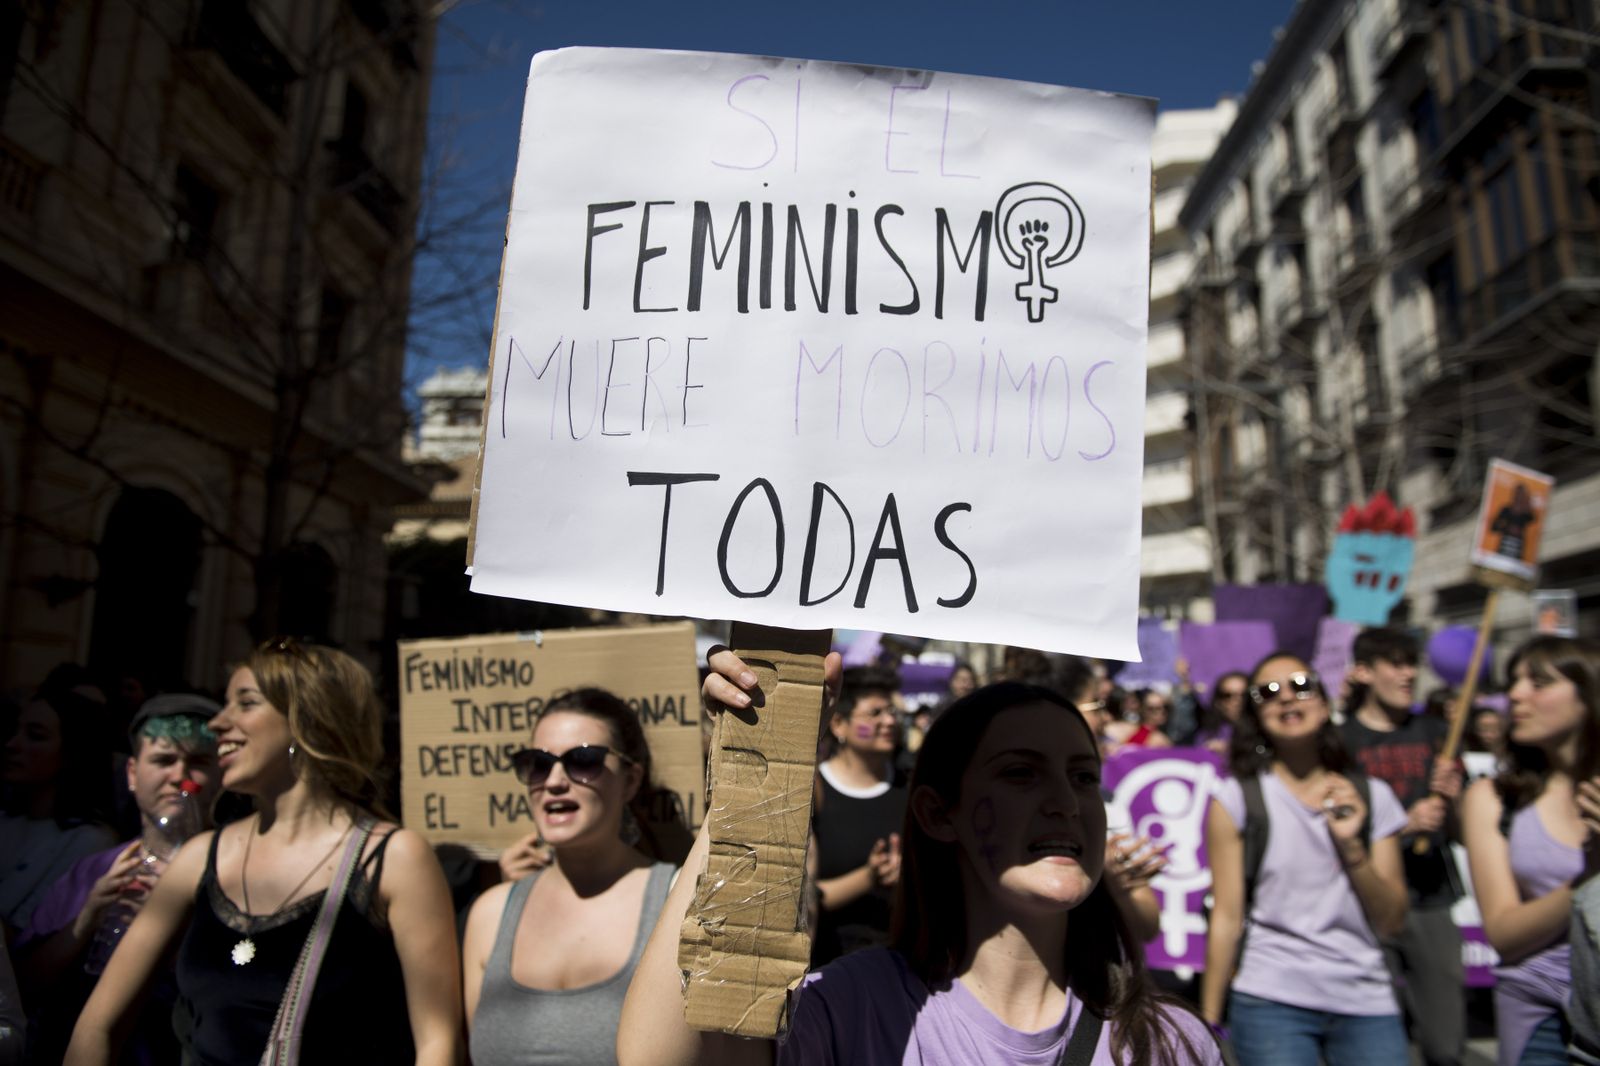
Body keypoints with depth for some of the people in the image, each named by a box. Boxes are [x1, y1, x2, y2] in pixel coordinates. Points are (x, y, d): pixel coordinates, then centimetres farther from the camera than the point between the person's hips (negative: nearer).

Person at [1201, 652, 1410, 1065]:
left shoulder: (1372, 797, 7)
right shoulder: (1237, 799, -2)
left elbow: (1391, 922, 6)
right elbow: (1226, 917, -3)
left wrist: (1351, 844, -9)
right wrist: (1209, 1024, -6)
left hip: (1367, 1001, 3)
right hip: (1270, 1001, -2)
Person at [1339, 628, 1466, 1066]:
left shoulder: (1436, 733, 11)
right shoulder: (1340, 741, -1)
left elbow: (1459, 831, 14)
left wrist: (1450, 797, -7)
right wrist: (1405, 825, -17)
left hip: (1433, 902, 3)